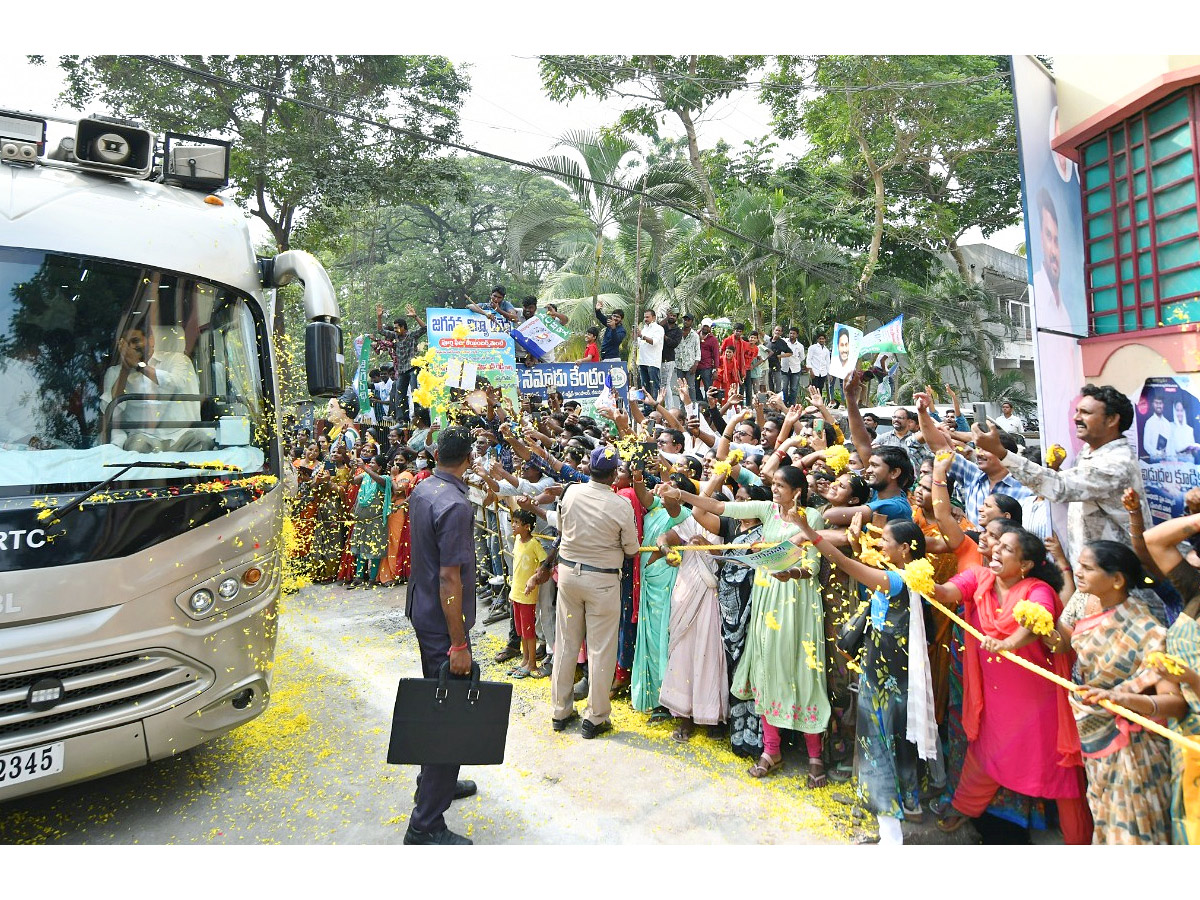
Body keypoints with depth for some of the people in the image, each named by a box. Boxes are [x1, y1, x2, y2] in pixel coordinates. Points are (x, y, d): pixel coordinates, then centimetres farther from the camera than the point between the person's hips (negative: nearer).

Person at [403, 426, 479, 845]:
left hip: (422, 612, 10)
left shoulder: (421, 491, 3)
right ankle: (426, 824, 8)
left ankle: (439, 782, 43)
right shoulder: (455, 506, -25)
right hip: (443, 622, -10)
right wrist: (459, 644, -22)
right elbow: (450, 578, -26)